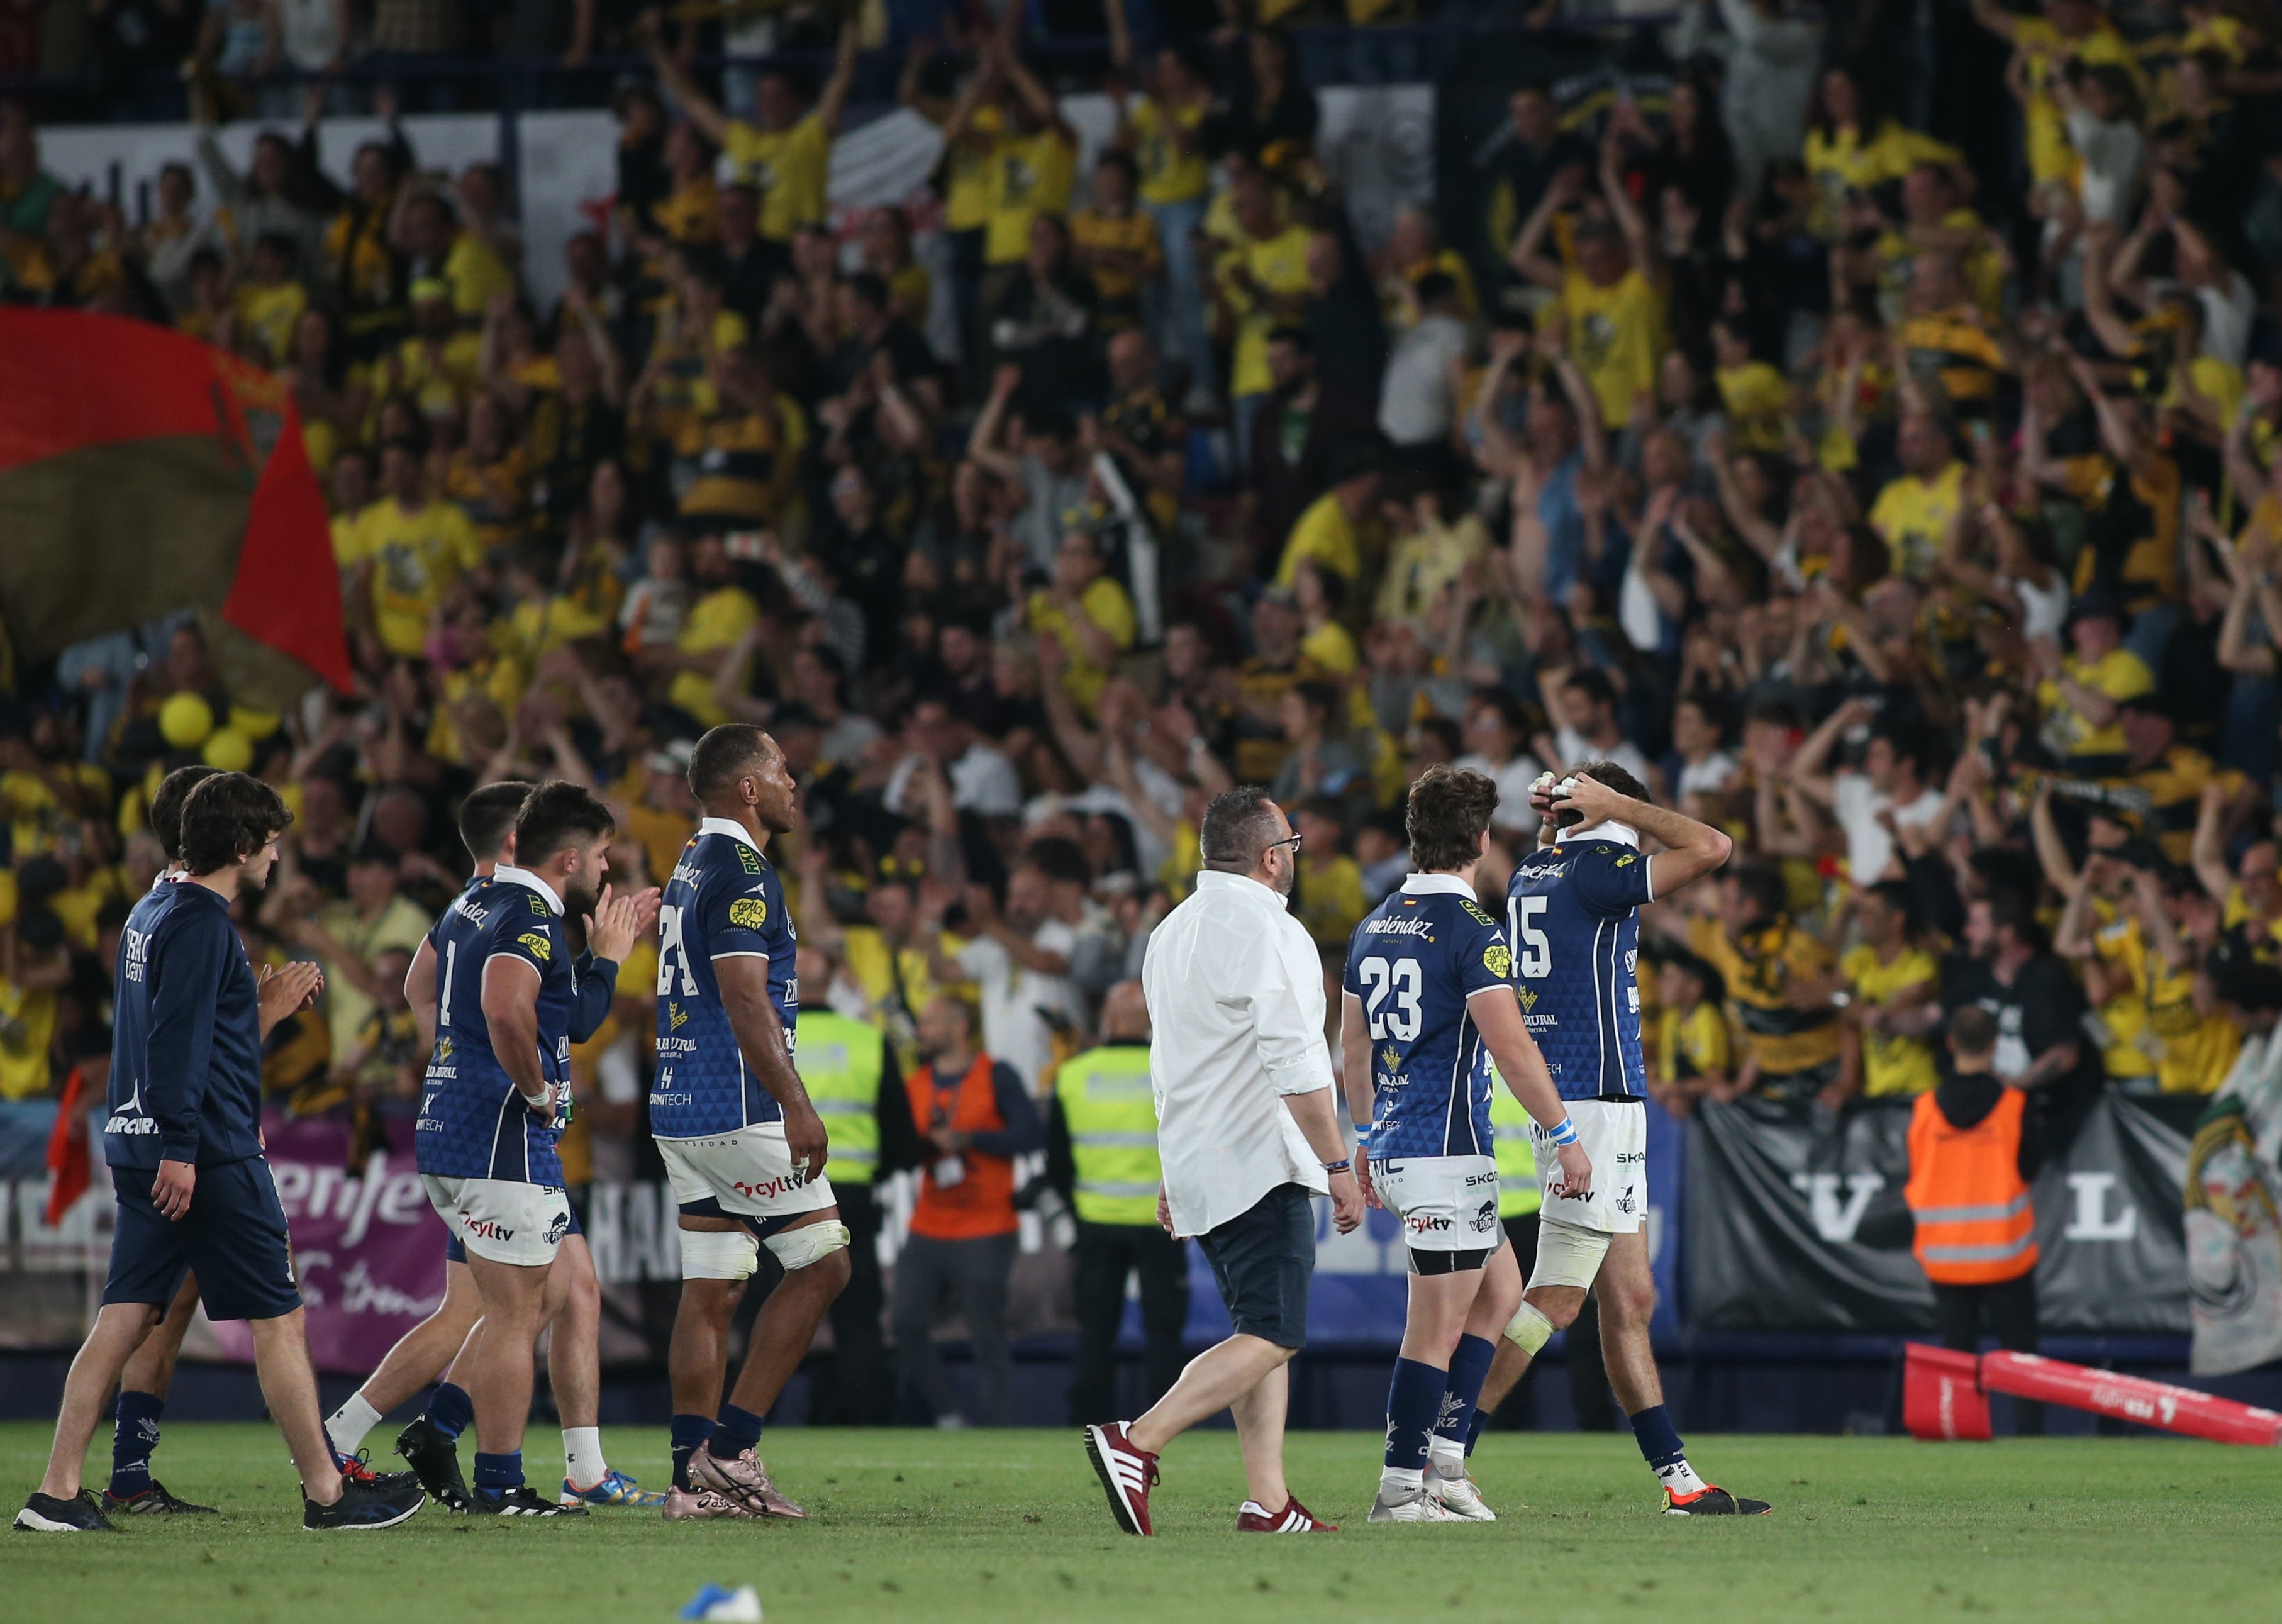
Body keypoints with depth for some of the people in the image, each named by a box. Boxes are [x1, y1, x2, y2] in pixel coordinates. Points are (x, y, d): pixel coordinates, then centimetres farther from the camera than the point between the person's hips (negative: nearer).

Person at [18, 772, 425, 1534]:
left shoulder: (151, 914, 16)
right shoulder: (202, 925, -13)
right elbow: (176, 1042, -21)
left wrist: (261, 1009, 24)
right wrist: (178, 1149, -24)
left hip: (138, 1149, 9)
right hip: (210, 1156, -9)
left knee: (124, 1319, 6)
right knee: (279, 1319, 0)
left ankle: (58, 1492, 1)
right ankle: (327, 1492, 5)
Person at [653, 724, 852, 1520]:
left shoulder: (691, 866, 17)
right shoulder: (741, 873, -13)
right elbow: (744, 998, -21)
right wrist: (797, 1105, -23)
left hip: (682, 1114, 10)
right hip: (739, 1111, -10)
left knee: (710, 1288, 8)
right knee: (822, 1262, -3)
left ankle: (694, 1477, 5)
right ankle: (731, 1446, -6)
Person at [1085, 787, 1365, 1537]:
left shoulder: (1172, 932, 17)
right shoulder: (1267, 931, -12)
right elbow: (1296, 1066, -18)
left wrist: (1176, 1176, 28)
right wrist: (1339, 1166, -15)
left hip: (1197, 1165, 10)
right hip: (1260, 1164, -10)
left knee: (1262, 1331, 12)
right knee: (1272, 1336, -13)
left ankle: (1267, 1500, 5)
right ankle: (1137, 1442, -26)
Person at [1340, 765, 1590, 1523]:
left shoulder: (1375, 928, 11)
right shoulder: (1470, 932, -14)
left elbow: (1354, 1042, 19)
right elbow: (1510, 1046, -19)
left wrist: (1365, 1136, 29)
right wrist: (1564, 1137, -13)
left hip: (1393, 1150, 9)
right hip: (1447, 1155, -9)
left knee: (1500, 1287, 19)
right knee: (1438, 1329, -4)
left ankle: (1443, 1455, 14)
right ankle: (1401, 1488, -2)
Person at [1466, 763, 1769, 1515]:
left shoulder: (1531, 874, 13)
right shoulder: (1594, 873, -12)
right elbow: (1711, 848, -15)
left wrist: (1551, 821, 19)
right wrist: (1615, 805, -6)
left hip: (1560, 1103, 9)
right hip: (1596, 1103, -9)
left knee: (1630, 1301, 9)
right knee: (1555, 1299, -8)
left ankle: (1678, 1479, 11)